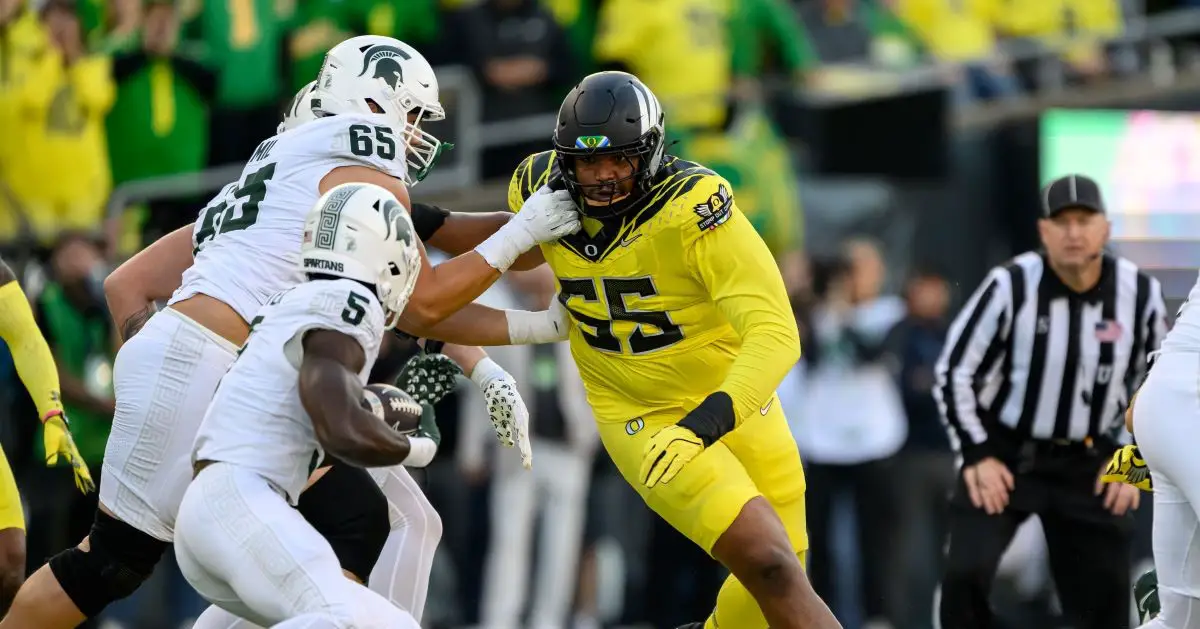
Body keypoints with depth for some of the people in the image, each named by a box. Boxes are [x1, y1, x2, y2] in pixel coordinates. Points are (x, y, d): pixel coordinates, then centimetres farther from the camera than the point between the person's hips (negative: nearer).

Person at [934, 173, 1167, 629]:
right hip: (1005, 455, -3)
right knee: (966, 574, -20)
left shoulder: (1140, 293, -5)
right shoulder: (1011, 286, -16)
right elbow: (955, 371, -7)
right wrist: (977, 455, -11)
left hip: (1088, 468, 3)